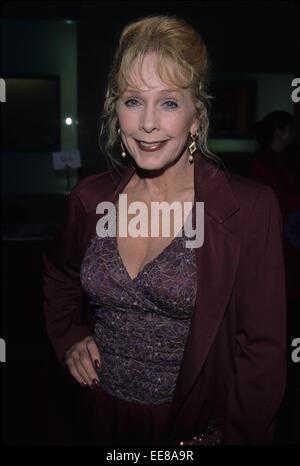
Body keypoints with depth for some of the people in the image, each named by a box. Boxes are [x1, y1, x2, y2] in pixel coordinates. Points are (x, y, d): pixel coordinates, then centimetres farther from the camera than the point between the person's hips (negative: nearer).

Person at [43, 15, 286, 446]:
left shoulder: (251, 208, -19)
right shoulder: (89, 197, -7)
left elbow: (262, 349, -13)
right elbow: (59, 277, 12)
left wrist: (236, 436, -13)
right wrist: (69, 338, -1)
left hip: (196, 422, -3)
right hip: (103, 414, 4)